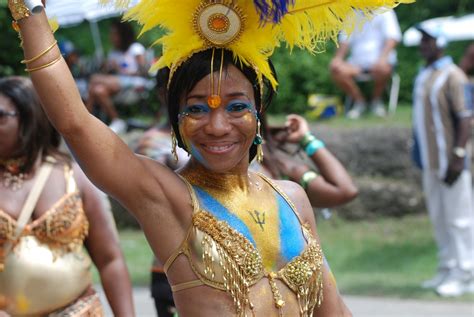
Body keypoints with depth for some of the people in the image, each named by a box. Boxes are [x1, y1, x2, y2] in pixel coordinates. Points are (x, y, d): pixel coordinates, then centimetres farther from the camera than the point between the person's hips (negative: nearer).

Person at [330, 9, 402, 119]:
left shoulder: (385, 12, 5)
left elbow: (392, 37, -6)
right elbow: (345, 40, 16)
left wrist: (383, 57, -23)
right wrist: (338, 58, -4)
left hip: (378, 61, -4)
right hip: (357, 63, 4)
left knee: (382, 68, -39)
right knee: (336, 69, -26)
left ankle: (376, 100, -7)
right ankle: (359, 101, -5)